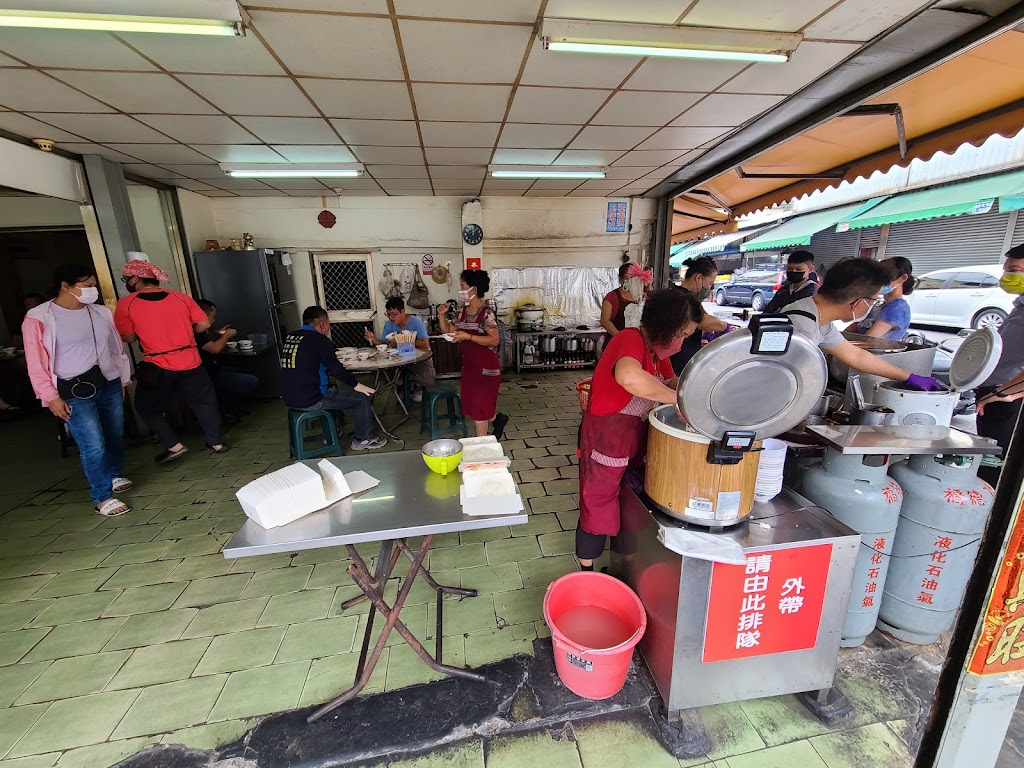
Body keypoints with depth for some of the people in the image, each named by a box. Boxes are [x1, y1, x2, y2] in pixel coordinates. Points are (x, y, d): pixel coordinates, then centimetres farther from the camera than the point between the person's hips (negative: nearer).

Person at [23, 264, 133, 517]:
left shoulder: (100, 312, 7)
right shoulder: (39, 318, -7)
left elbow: (116, 347, 14)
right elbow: (35, 362, -5)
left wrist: (122, 379, 16)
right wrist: (51, 397, -8)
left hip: (109, 385, 5)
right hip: (75, 393, -5)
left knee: (116, 436, 13)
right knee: (94, 446, -7)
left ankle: (115, 475, 37)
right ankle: (103, 497, 8)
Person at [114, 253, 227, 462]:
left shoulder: (126, 304, -5)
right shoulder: (181, 297, 1)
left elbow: (129, 338, -3)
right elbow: (204, 324, 3)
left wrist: (145, 331, 16)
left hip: (157, 368, -2)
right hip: (190, 362, 3)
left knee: (148, 407, 19)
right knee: (204, 401, 17)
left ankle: (174, 446, 14)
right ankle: (217, 442, 22)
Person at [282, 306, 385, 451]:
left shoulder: (290, 337, 9)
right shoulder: (319, 340, -13)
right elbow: (336, 369, -15)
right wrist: (356, 385, -5)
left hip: (289, 398, 9)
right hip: (311, 400, -9)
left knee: (332, 390, 35)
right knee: (361, 397, 2)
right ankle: (364, 440, 13)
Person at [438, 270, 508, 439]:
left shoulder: (486, 313, -16)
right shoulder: (463, 311, 7)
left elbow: (495, 340, -21)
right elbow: (449, 331, 13)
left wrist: (468, 337, -26)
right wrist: (441, 315, -3)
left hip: (486, 366, -8)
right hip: (469, 365, 8)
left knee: (479, 405, 1)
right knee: (471, 404, 15)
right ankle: (497, 418, 38)